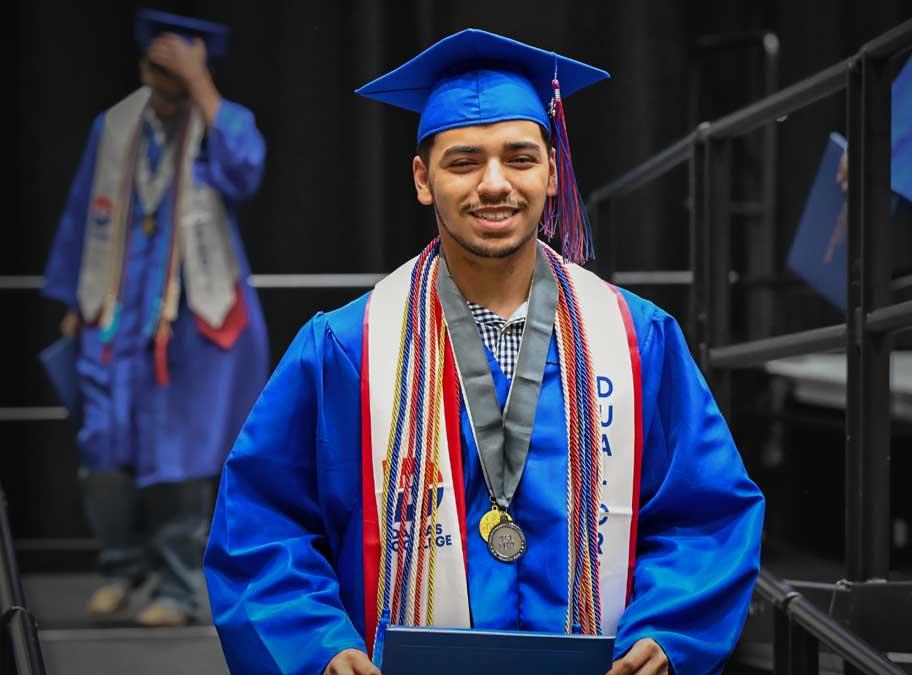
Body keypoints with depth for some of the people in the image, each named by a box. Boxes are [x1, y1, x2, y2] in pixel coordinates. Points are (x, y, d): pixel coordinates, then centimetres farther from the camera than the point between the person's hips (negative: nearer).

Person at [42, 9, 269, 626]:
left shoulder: (225, 124, -6)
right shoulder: (115, 127, 3)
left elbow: (244, 168, -30)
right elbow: (85, 214, 12)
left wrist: (199, 85, -29)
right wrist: (76, 301, 14)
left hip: (195, 315, -3)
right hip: (121, 311, 3)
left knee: (178, 453, 0)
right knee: (106, 444, -3)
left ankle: (179, 587, 11)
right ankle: (123, 564, 19)